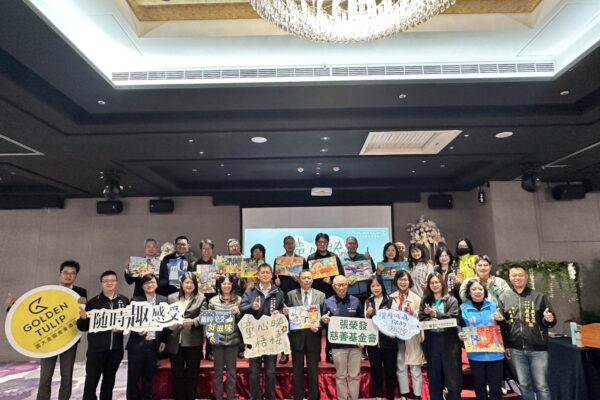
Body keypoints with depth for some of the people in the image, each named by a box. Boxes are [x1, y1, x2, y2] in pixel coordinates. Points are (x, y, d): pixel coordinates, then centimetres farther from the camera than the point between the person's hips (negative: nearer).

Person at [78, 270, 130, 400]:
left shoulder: (124, 301, 3)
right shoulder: (93, 302, -2)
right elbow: (83, 327, -2)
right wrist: (83, 318, -22)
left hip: (116, 349, 2)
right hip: (96, 349, -2)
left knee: (109, 380, 15)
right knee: (91, 381, 1)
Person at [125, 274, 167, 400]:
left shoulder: (163, 300, 5)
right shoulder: (135, 300, -2)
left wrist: (164, 340, 4)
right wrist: (137, 330, -23)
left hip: (154, 344, 2)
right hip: (137, 344, -2)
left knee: (149, 377, 13)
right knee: (133, 377, 7)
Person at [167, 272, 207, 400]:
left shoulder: (201, 298, 1)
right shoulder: (171, 298, 7)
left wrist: (193, 321, -26)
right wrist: (169, 325, -13)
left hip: (193, 341, -1)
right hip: (175, 341, 2)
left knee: (192, 374, 10)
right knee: (177, 374, 11)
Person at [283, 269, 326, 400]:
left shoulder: (321, 295, 1)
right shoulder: (291, 294, 1)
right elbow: (288, 314, 3)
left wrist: (319, 327, -16)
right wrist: (286, 313, -19)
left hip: (313, 337, 0)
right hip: (297, 337, 0)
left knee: (313, 371, 9)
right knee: (297, 371, 11)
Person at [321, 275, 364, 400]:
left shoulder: (355, 301, 3)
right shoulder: (328, 302, -1)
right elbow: (324, 322, 3)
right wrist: (323, 320, -20)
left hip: (355, 344, 1)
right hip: (338, 345, -1)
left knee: (355, 375, 9)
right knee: (341, 376, 8)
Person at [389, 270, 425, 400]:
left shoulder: (416, 298, -3)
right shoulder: (391, 298, 4)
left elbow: (419, 318, -5)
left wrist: (412, 313, -24)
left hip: (412, 337, -3)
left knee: (415, 368, 3)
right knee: (400, 367, 12)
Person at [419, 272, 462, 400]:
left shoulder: (451, 300, 2)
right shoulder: (425, 301, 10)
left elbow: (453, 318, -11)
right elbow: (421, 319, 1)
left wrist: (435, 314, -19)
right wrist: (431, 320, -19)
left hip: (448, 341, -2)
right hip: (432, 341, 3)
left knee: (452, 374, 3)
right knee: (434, 375, 11)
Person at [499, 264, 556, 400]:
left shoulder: (539, 297, 1)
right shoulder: (504, 298, 5)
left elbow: (549, 321, 7)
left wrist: (549, 319, -17)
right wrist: (504, 345, 4)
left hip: (538, 349, -1)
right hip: (515, 349, 2)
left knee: (541, 386, 5)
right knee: (524, 385, 12)